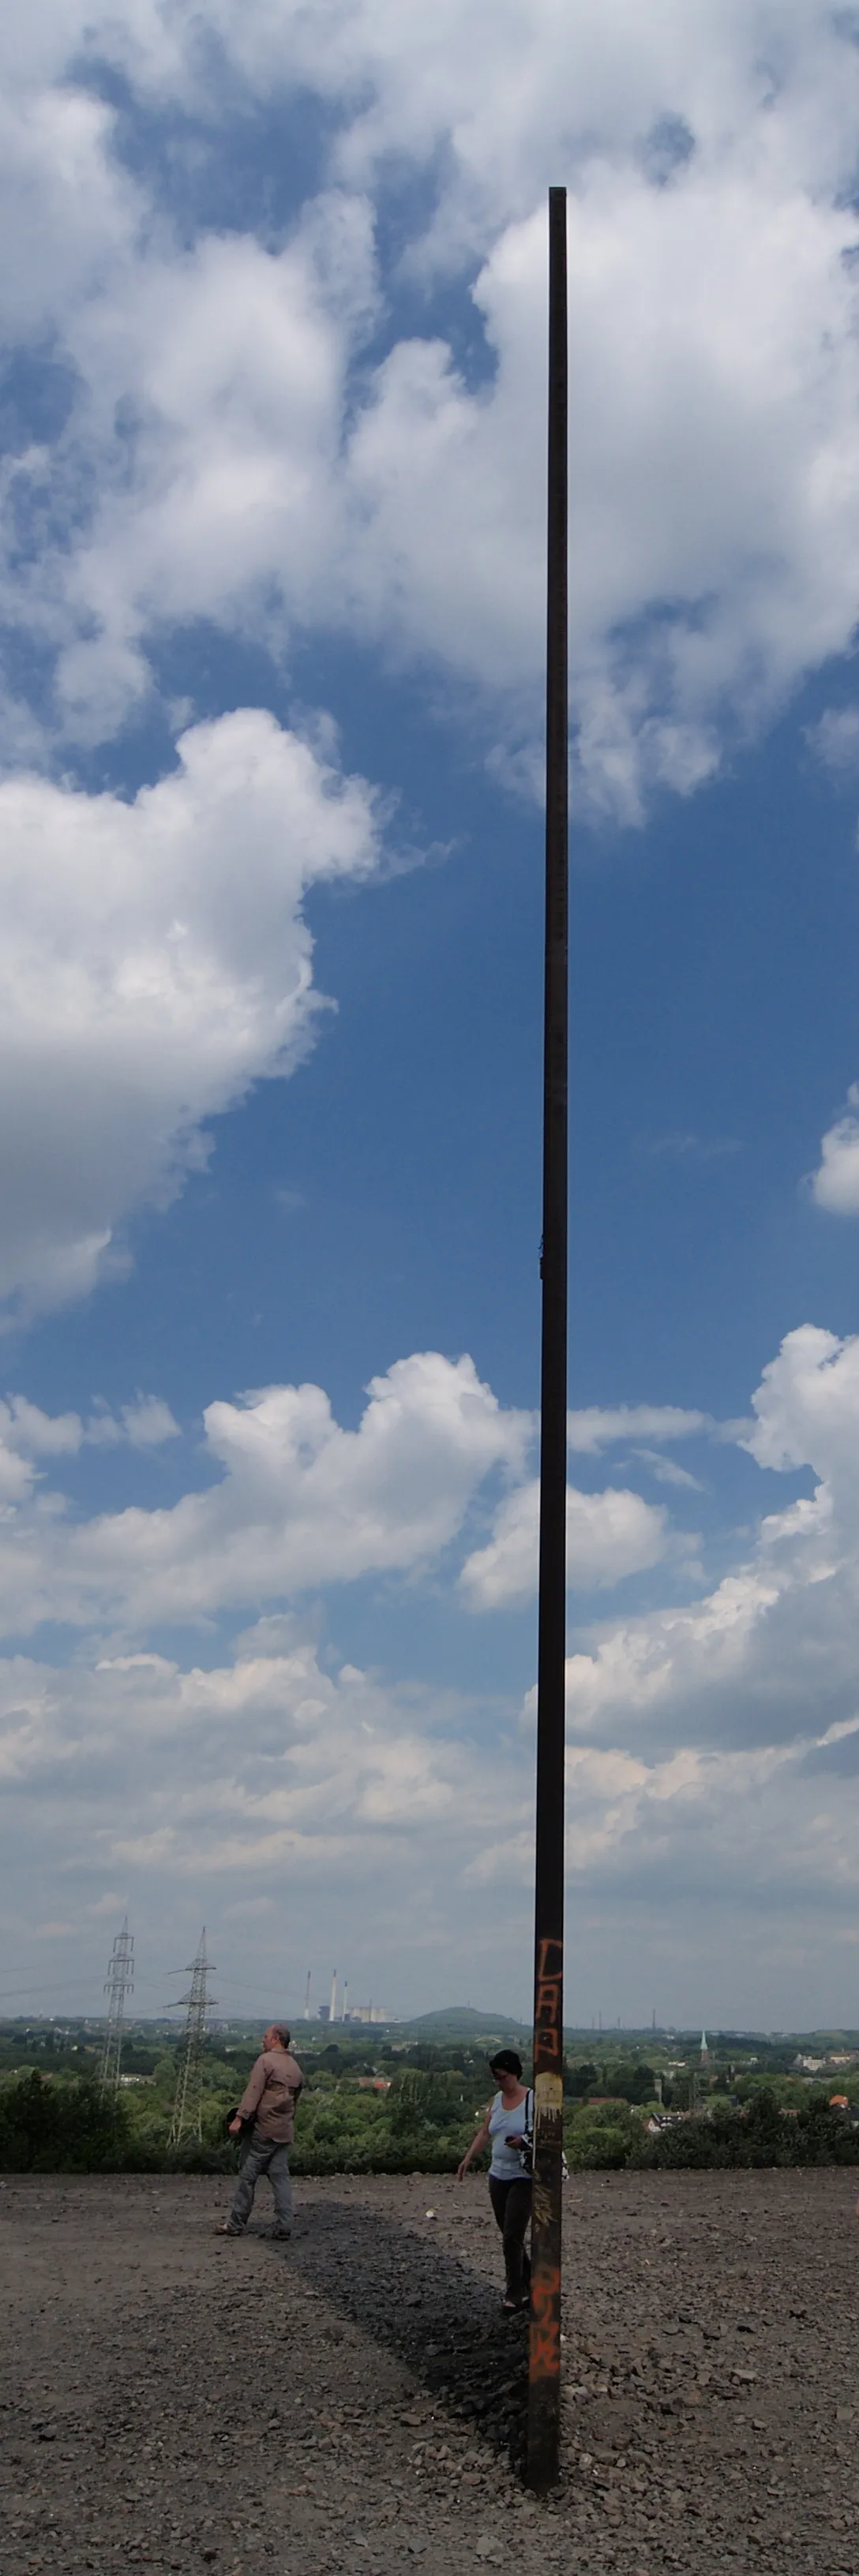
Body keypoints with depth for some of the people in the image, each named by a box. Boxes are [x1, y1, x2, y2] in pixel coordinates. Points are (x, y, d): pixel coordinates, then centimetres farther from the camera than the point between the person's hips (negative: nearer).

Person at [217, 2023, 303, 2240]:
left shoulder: (266, 2061, -8)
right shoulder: (296, 2067, 14)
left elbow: (253, 2092, -17)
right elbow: (294, 2100, 16)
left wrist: (239, 2118, -19)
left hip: (262, 2130, -6)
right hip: (284, 2132, 6)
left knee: (247, 2176, 2)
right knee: (281, 2177, 6)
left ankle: (236, 2224, 7)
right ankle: (284, 2226, 1)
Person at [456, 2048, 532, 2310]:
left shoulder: (533, 2100, -11)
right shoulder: (497, 2100, 7)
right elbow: (485, 2133, 11)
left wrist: (524, 2141, -26)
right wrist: (468, 2159, 2)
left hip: (523, 2178, -6)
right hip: (498, 2176, 6)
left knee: (512, 2237, -8)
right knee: (510, 2236, 13)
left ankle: (515, 2293, 4)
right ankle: (528, 2284, 29)